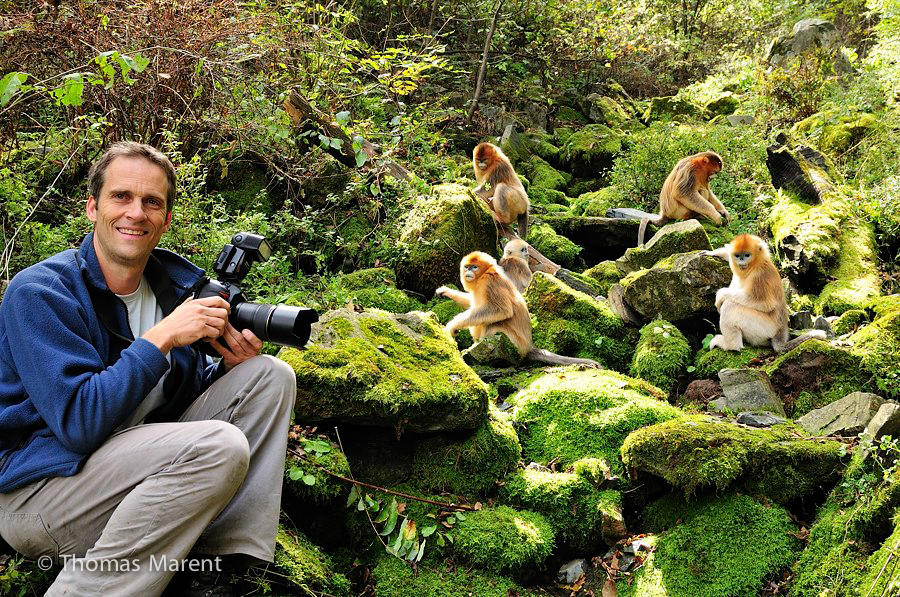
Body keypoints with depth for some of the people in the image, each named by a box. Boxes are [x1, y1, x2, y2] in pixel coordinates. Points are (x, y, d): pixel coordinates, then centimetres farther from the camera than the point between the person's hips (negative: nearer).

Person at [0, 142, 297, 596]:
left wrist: (229, 365, -5)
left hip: (138, 464, 8)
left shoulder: (175, 282, 7)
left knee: (270, 375, -2)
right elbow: (80, 424, -25)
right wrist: (163, 337, -23)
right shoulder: (39, 293, -15)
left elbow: (179, 390, 17)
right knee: (219, 447, -30)